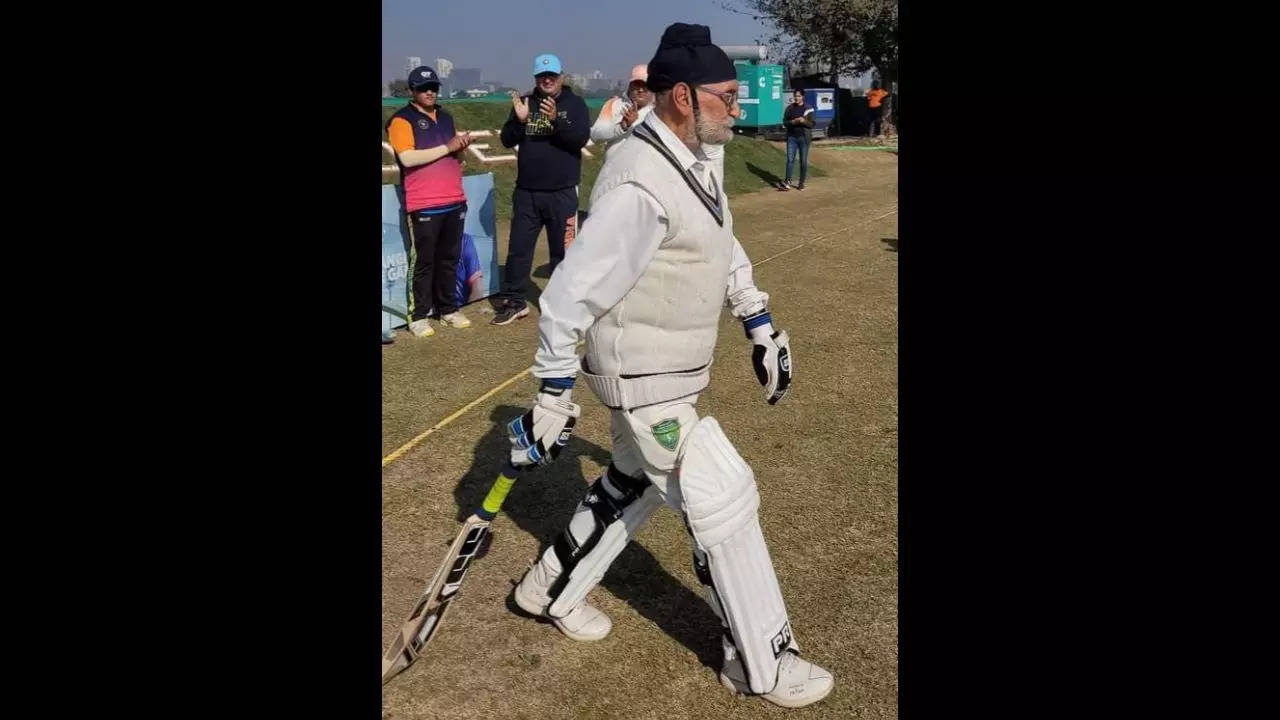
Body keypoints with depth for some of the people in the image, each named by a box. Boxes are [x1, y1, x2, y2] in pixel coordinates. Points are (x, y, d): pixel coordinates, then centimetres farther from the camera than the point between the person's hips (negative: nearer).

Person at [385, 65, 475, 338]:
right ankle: (418, 316, 5)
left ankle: (447, 309, 21)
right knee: (423, 262, -3)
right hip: (424, 206, -6)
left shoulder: (445, 117, 17)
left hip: (455, 202, 6)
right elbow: (407, 158, -18)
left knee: (449, 259, 11)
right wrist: (447, 147, -16)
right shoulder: (402, 120, -5)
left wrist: (461, 146, 1)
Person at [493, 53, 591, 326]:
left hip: (562, 193, -3)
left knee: (563, 250, 5)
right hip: (526, 191, 3)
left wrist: (556, 119, -28)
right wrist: (520, 120, -17)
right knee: (518, 248, 8)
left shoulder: (575, 104, -1)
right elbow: (507, 140, 1)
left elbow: (581, 139, -15)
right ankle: (514, 301, 19)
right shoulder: (525, 102, 7)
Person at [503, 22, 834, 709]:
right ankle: (762, 664, 17)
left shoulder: (696, 161, 3)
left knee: (634, 484, 23)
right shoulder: (640, 186, -28)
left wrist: (760, 325, 17)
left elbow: (724, 248, 19)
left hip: (670, 368, 10)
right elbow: (568, 294, -25)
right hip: (642, 377, -10)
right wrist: (553, 396, -19)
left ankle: (551, 590, 42)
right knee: (723, 500, -1)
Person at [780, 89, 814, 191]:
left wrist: (804, 121, -22)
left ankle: (802, 183, 11)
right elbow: (784, 121, 7)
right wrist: (793, 122, -13)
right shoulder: (790, 108, 5)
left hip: (804, 138, -2)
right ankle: (787, 182, -7)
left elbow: (812, 124, -3)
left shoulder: (808, 109, -2)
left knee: (803, 161, 4)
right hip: (792, 137, 2)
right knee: (790, 159, -5)